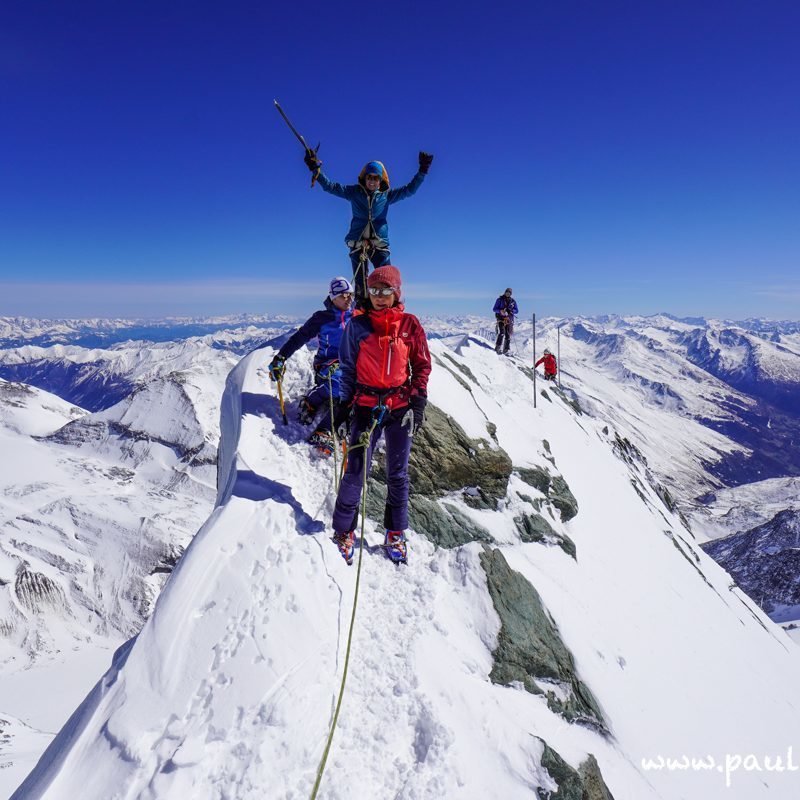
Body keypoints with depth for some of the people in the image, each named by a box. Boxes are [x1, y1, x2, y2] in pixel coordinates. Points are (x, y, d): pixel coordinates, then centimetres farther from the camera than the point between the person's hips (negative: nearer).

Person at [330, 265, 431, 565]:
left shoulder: (410, 324, 1)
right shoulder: (358, 324, 0)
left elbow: (422, 365, 6)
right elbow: (347, 367, 4)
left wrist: (418, 402, -2)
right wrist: (345, 404, 0)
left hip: (400, 407, 1)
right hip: (366, 406, -1)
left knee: (398, 473, 11)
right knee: (356, 471, -1)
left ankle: (395, 533, 26)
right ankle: (344, 532, 17)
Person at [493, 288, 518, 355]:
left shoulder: (513, 301, 11)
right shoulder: (500, 299, 4)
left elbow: (517, 311, 10)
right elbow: (494, 309, 1)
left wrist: (511, 310, -11)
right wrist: (500, 311, -19)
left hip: (509, 320, 3)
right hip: (501, 318, -3)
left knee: (508, 335, 1)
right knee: (501, 333, -20)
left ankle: (505, 350, 7)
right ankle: (497, 347, -15)